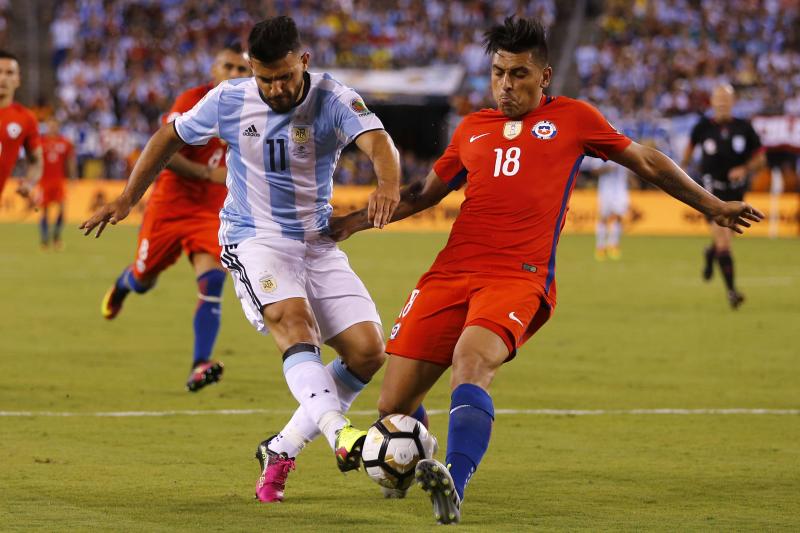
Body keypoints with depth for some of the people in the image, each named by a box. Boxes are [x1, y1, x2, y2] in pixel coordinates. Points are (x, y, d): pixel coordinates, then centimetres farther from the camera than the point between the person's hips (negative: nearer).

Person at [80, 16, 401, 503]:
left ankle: (283, 449, 5)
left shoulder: (334, 100, -13)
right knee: (293, 321, -31)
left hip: (317, 241, 2)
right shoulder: (229, 101, -7)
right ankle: (339, 433, -53)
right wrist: (127, 199, 13)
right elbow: (171, 137, 11)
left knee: (369, 351, -8)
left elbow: (377, 140, -33)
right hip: (254, 239, -2)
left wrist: (388, 185, -55)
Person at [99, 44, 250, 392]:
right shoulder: (192, 101, -15)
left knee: (212, 279, -21)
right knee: (144, 280, 13)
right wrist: (208, 174, -28)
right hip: (170, 203, -2)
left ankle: (199, 367, -22)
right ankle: (124, 283, 54)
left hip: (212, 211, 2)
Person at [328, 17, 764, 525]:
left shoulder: (572, 119, 14)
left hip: (519, 278, -4)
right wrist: (358, 220, 27)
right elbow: (426, 191, 34)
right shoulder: (472, 129, 22)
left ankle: (453, 487, -49)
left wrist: (713, 205, 27)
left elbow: (646, 161, 23)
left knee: (471, 360, -35)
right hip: (452, 270, 4)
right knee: (394, 404, -4)